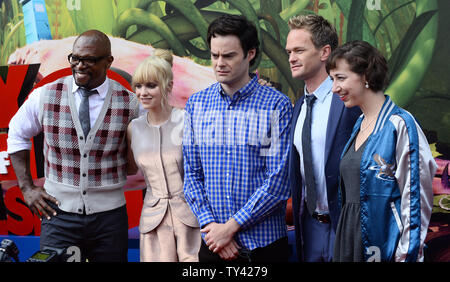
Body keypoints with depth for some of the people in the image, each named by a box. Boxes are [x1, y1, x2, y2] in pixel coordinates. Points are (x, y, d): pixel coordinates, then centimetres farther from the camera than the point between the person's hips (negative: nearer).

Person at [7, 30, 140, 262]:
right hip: (59, 211, 0)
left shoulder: (129, 103, -2)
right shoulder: (45, 96, 0)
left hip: (109, 215, 0)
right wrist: (27, 187, 7)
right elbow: (17, 134, 14)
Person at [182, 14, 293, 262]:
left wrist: (231, 226, -14)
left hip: (264, 243, -3)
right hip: (212, 242, 3)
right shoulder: (196, 103, 4)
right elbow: (192, 174, 4)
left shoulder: (277, 105, -7)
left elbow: (278, 181, -12)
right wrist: (209, 224, -8)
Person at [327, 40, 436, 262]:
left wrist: (407, 255, -18)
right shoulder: (359, 125, 11)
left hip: (385, 244, -7)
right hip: (351, 237, 7)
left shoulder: (400, 125, -13)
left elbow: (415, 199, -15)